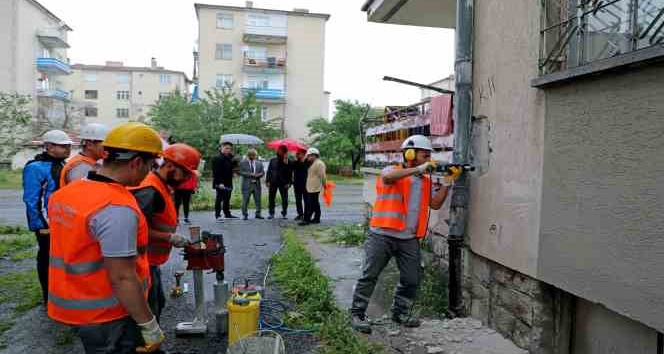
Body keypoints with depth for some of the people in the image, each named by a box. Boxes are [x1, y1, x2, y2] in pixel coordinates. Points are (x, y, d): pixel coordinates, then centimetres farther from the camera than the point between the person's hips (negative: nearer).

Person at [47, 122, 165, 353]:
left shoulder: (65, 193, 2)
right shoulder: (118, 208, -26)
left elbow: (71, 249, 12)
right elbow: (122, 278, -26)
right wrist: (149, 326, -17)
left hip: (72, 307, 8)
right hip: (107, 317, -8)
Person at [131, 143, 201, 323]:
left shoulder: (161, 186, 9)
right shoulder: (150, 191, -22)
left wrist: (173, 236, 7)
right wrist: (170, 237, -21)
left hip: (151, 261, 10)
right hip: (144, 262, -10)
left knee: (158, 302, 23)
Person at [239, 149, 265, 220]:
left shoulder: (259, 163, 12)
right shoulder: (243, 163, 2)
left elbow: (262, 172, 10)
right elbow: (241, 172, -7)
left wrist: (258, 175, -11)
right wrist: (250, 174, -16)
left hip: (257, 184, 3)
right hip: (247, 184, -3)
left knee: (258, 200, 6)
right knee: (245, 200, -2)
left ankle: (258, 214, 16)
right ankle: (245, 215, 8)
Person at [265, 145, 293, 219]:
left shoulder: (288, 162, -2)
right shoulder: (273, 160, 5)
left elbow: (290, 173, -5)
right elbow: (269, 171, 7)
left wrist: (289, 183, -12)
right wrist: (267, 181, 0)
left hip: (283, 183, -2)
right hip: (273, 182, 2)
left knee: (284, 199, 3)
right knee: (271, 198, 7)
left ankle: (284, 214, 15)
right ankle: (271, 213, 18)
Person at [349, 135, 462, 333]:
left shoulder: (426, 181, 13)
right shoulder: (391, 171, -4)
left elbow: (436, 204, 5)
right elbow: (388, 177, -28)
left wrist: (448, 182, -4)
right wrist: (418, 168, -25)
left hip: (409, 239, 6)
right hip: (382, 235, -5)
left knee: (411, 279, 8)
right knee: (369, 276, 1)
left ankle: (400, 313, 28)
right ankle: (357, 314, 13)